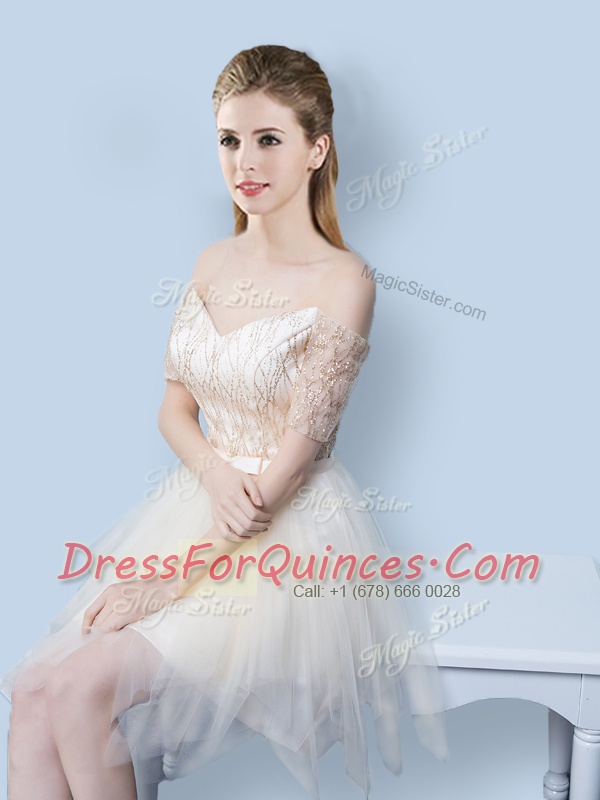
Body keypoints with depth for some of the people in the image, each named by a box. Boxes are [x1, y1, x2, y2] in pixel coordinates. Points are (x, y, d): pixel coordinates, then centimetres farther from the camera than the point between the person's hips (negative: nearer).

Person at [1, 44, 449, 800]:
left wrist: (174, 576, -15)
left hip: (286, 541, -6)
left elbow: (294, 459, -15)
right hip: (194, 506, 6)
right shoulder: (213, 263, 8)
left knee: (85, 687, -20)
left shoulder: (341, 282, -13)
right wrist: (215, 468, -13)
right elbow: (174, 406, 11)